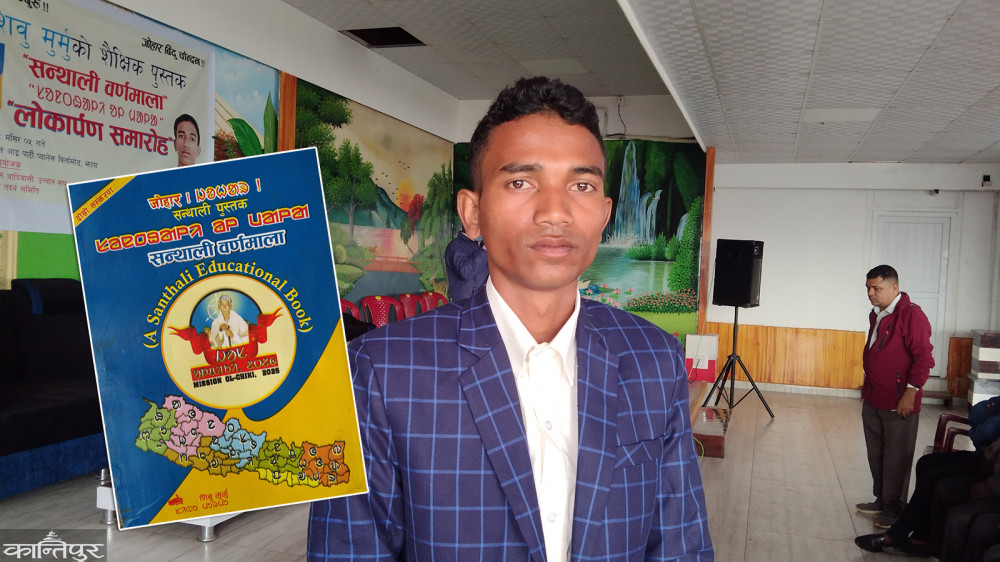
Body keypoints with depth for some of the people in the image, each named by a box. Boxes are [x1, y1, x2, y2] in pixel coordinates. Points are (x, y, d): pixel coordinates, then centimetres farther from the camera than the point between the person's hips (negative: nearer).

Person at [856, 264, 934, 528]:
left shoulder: (911, 315, -15)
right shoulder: (876, 314, 12)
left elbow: (923, 358, -18)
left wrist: (911, 392, -21)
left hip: (898, 403, -8)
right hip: (873, 400, 9)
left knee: (896, 457, 3)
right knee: (876, 454, 17)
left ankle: (895, 509, 14)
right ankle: (881, 500, 30)